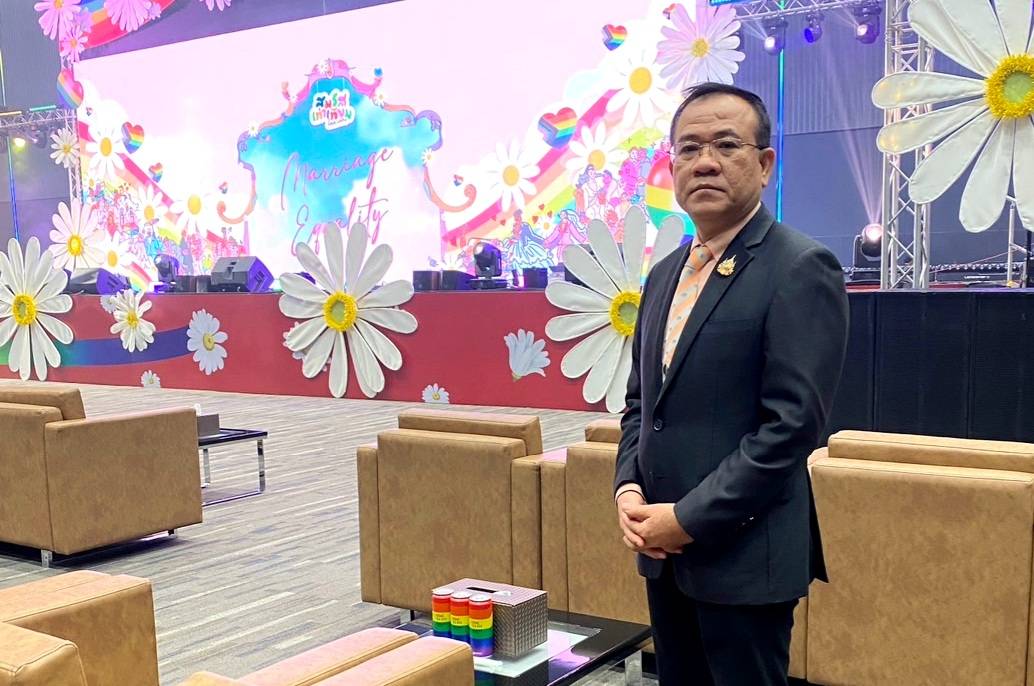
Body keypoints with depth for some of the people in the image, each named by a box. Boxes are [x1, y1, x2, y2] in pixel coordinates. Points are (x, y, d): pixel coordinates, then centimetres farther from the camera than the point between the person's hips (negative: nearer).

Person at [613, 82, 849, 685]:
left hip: (744, 554, -7)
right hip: (663, 547, 7)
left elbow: (794, 423, -19)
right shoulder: (666, 273, 11)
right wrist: (629, 488, -1)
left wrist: (689, 518, -17)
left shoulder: (802, 269, -12)